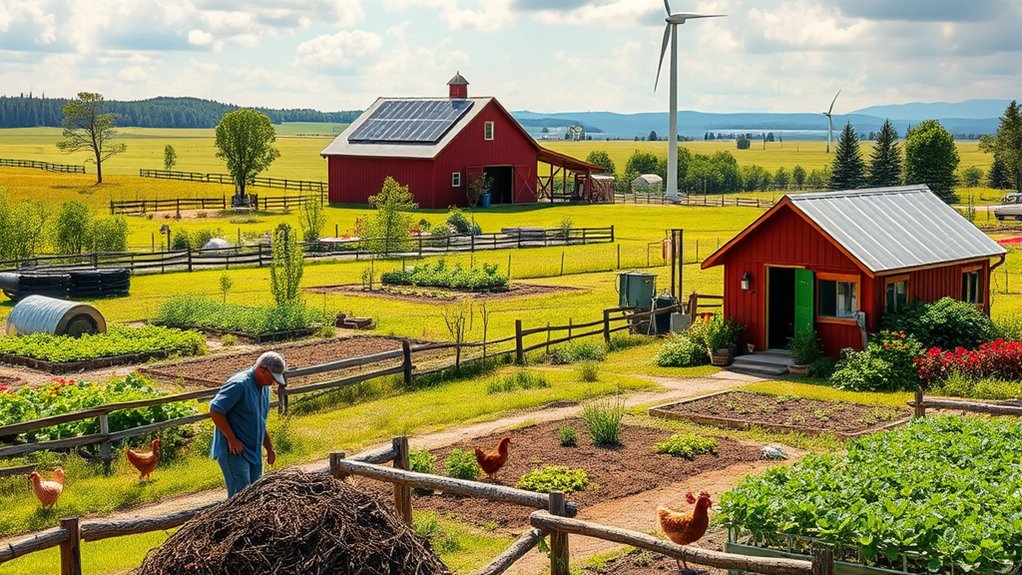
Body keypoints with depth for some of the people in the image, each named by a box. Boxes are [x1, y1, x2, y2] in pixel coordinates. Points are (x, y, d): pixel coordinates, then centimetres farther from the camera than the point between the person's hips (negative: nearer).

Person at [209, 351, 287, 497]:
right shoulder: (239, 384, -16)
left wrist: (269, 447, 20)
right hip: (234, 451, -9)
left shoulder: (264, 388, 13)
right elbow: (215, 411, -21)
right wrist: (232, 440, -19)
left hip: (254, 452, 9)